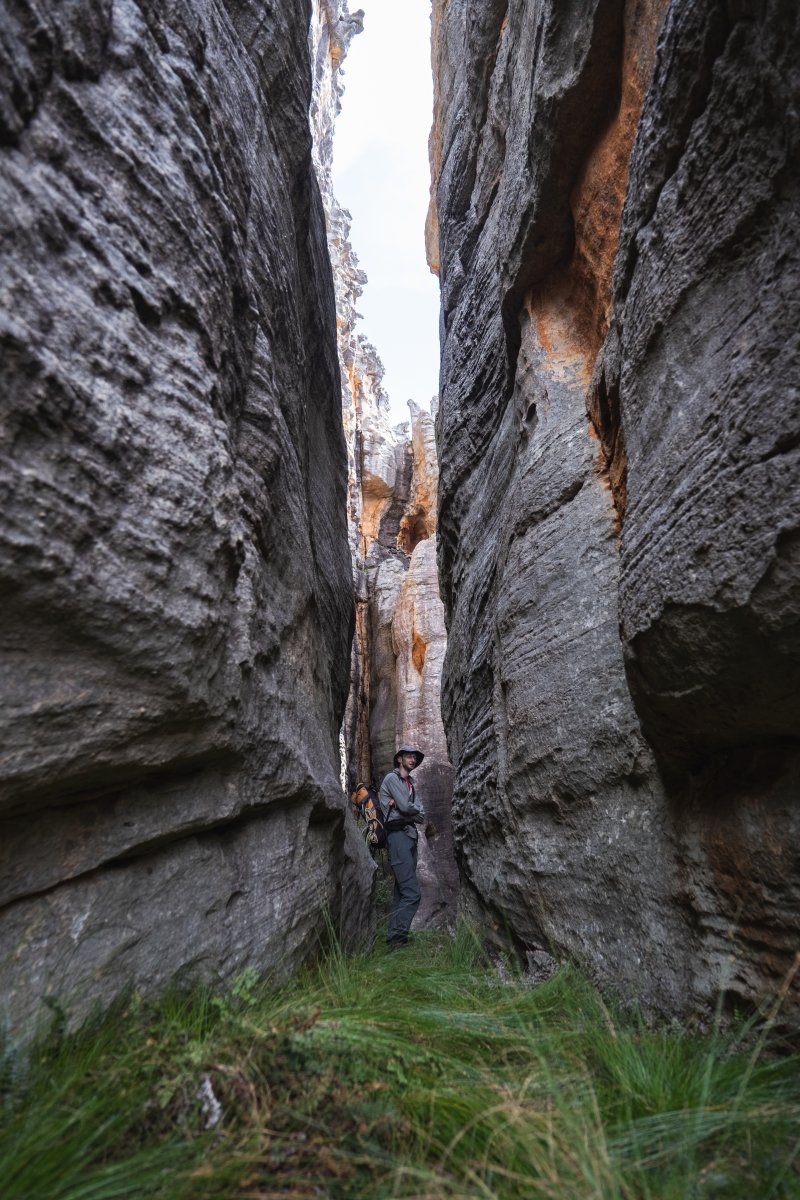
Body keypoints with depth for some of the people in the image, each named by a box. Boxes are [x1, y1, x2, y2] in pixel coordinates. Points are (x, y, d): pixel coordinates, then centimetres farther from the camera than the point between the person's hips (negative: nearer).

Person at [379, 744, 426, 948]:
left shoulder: (409, 784, 24)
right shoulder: (392, 778, -2)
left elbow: (421, 817, 13)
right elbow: (406, 807, -14)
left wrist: (403, 806, -4)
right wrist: (416, 808, 8)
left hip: (409, 837, 9)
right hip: (398, 835, -9)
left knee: (402, 892, 9)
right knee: (412, 892, -15)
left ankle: (394, 938, 13)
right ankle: (396, 937, -13)